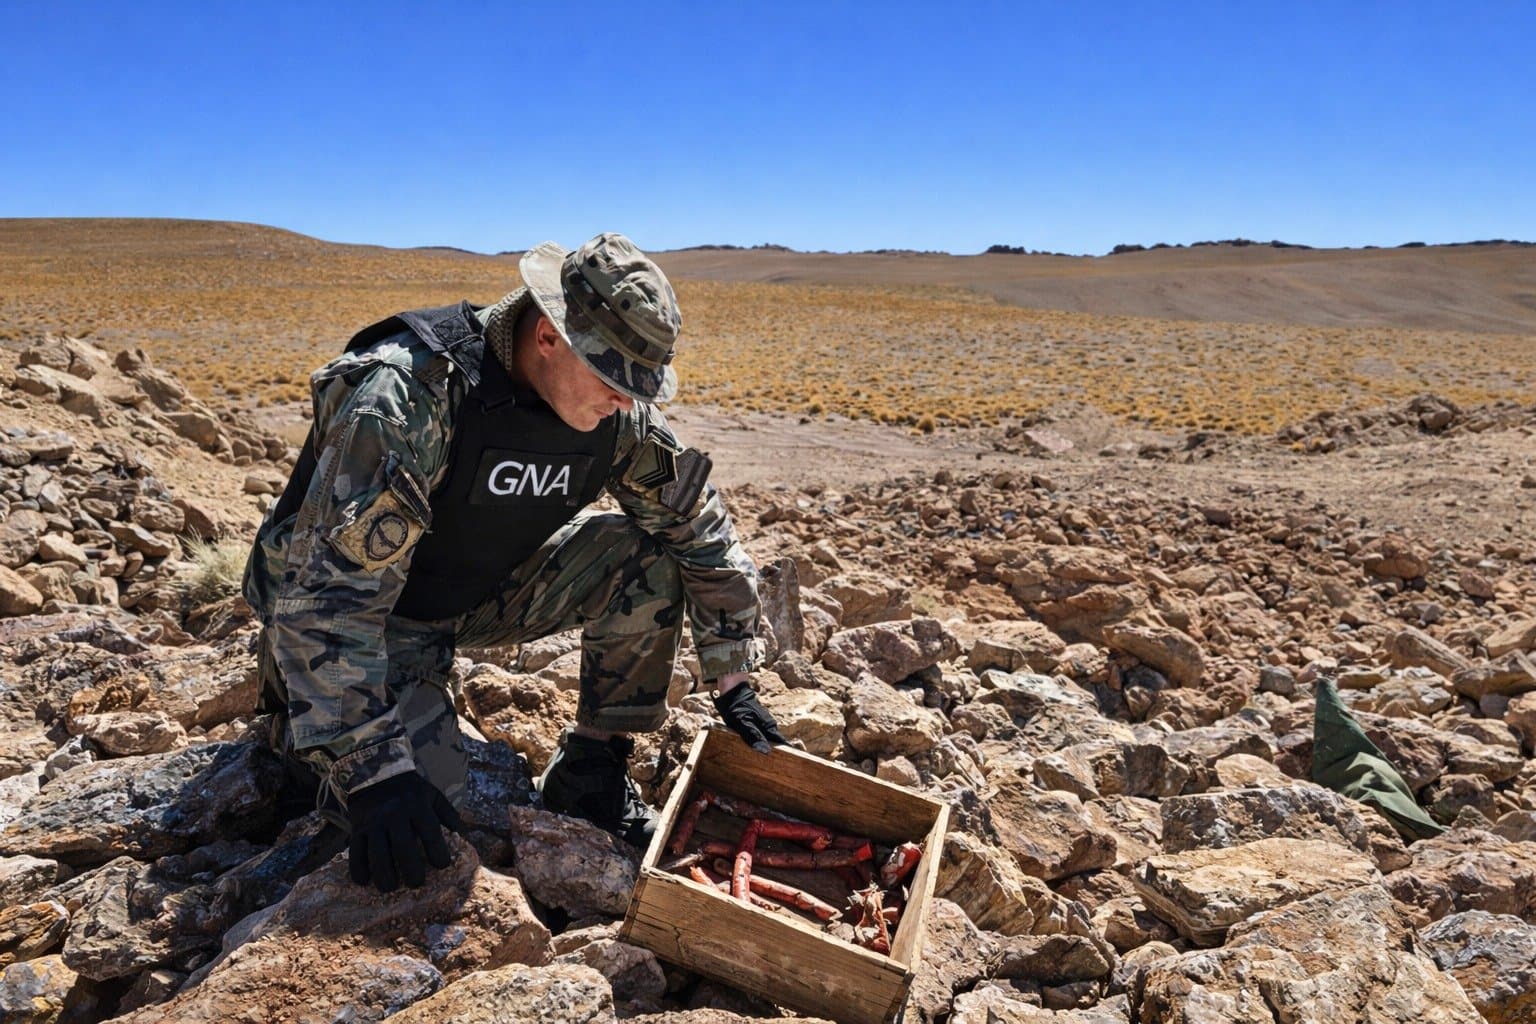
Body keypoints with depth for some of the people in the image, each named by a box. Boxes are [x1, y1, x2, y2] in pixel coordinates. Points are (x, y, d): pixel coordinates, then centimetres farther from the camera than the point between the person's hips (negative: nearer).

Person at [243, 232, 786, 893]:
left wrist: (733, 681, -3)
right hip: (373, 614, -5)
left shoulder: (618, 412, -14)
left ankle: (591, 774, 0)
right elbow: (329, 596, -33)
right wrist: (369, 767, -36)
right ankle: (302, 715, 9)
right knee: (422, 790, -25)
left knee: (646, 559, -15)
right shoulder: (409, 397, -33)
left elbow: (699, 526, -4)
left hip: (483, 593, 5)